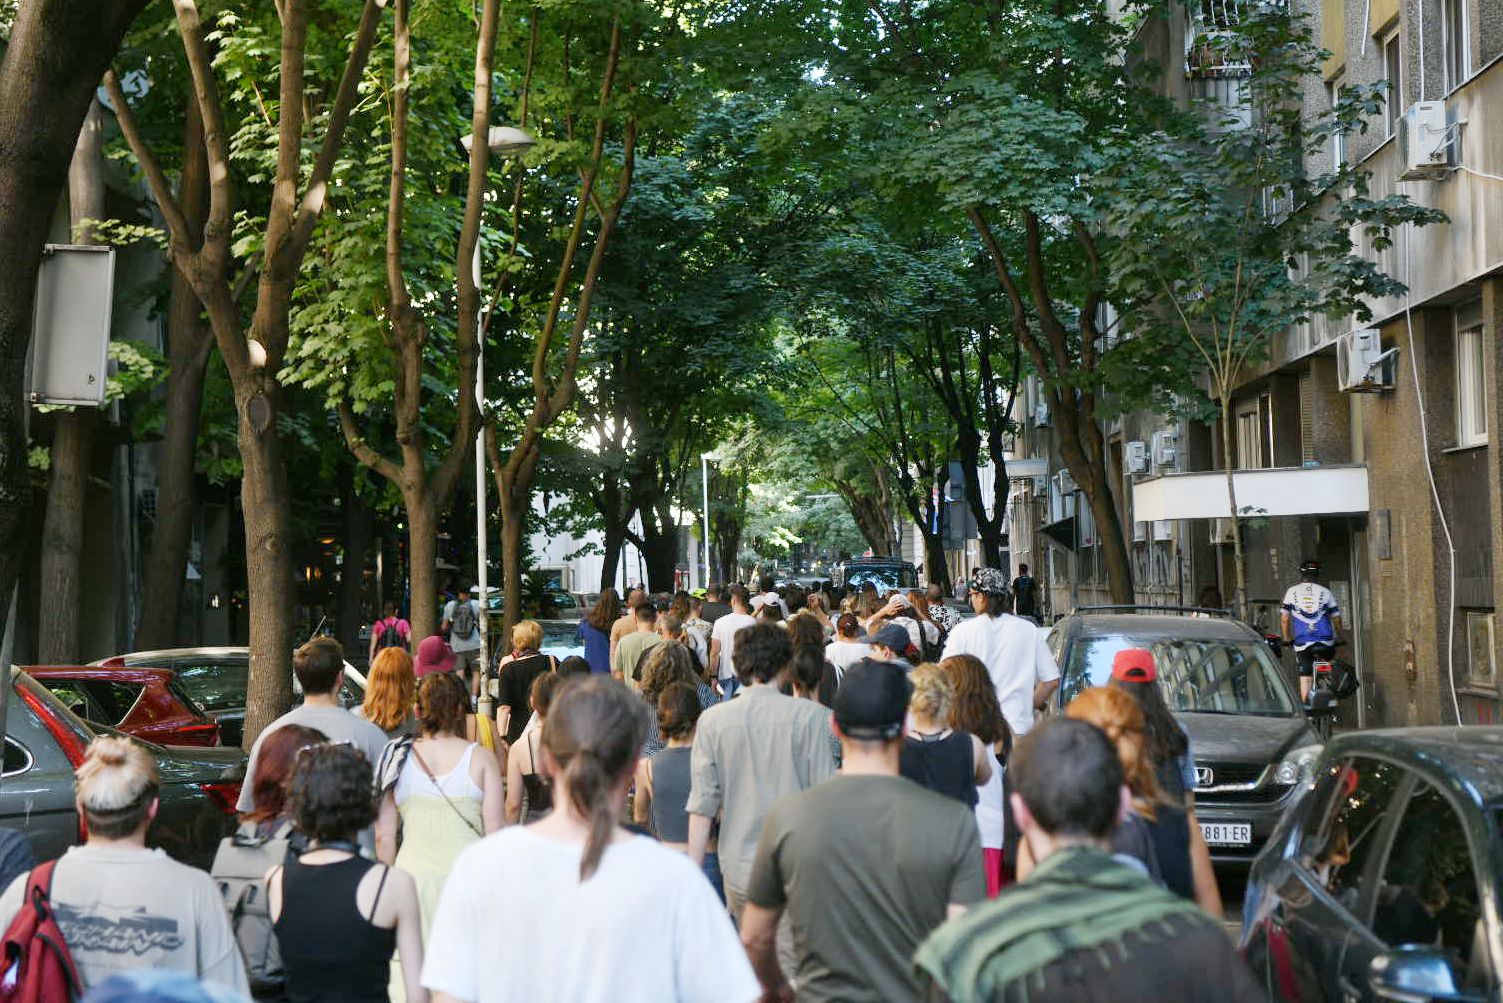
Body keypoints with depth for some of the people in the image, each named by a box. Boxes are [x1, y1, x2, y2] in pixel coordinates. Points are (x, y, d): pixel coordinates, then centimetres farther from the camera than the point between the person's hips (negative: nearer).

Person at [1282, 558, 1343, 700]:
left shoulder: (1292, 591, 5)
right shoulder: (1325, 592, 5)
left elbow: (1284, 619, 4)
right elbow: (1336, 618, 7)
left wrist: (1287, 638, 17)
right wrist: (1339, 638, 21)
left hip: (1302, 641, 0)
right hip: (1325, 641, 0)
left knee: (1305, 677, 4)